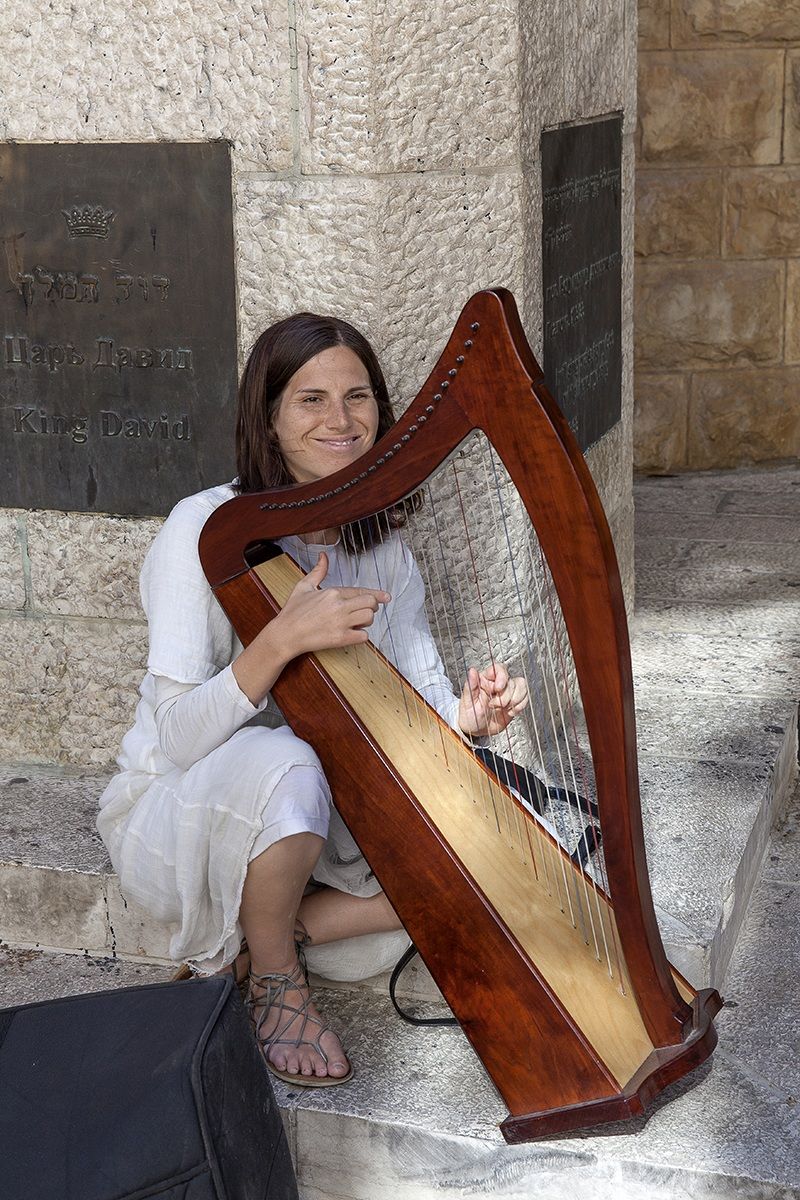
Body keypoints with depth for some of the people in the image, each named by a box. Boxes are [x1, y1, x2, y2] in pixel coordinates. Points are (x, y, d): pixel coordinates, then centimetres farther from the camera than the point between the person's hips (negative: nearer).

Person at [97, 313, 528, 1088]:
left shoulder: (383, 549, -1)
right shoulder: (208, 530, -19)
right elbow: (179, 736, -25)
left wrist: (465, 718, -27)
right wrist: (281, 640, -40)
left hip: (321, 822, 6)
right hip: (176, 813, -5)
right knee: (281, 765, -38)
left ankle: (254, 943, -2)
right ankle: (275, 984, -11)